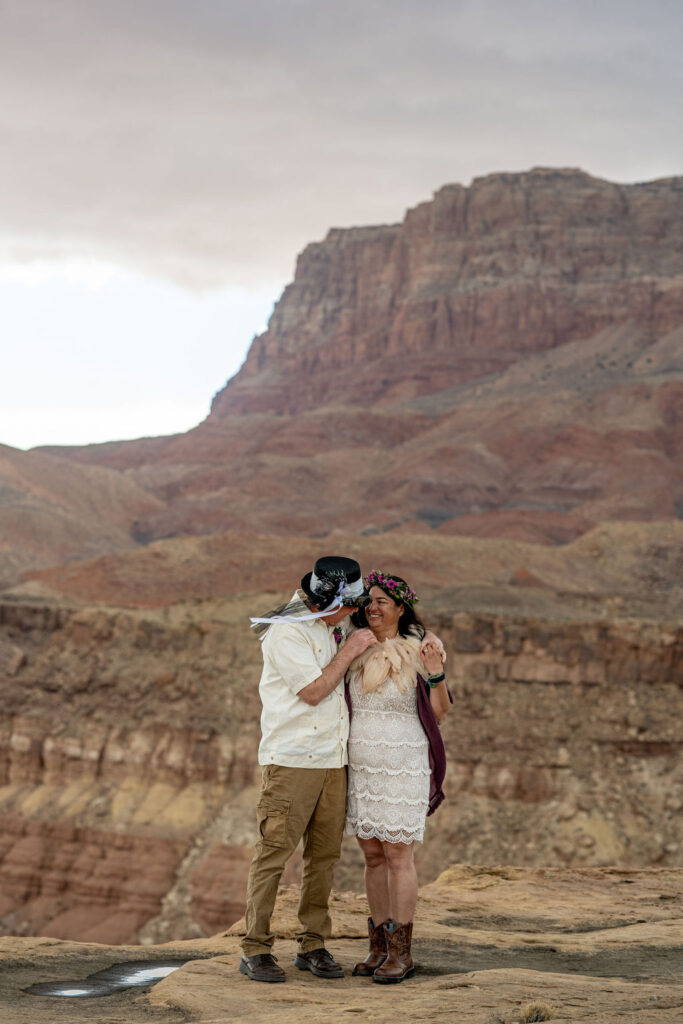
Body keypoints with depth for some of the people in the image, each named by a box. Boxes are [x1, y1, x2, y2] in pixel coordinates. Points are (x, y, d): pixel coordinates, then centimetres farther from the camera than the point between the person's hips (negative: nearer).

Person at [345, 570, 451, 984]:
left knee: (398, 856, -4)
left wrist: (436, 674, -23)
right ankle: (380, 946, 16)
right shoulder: (356, 651, 7)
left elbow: (439, 713, -6)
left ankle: (401, 952, 3)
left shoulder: (417, 653, -7)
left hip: (402, 769, -5)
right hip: (361, 769, 5)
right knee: (373, 856, 9)